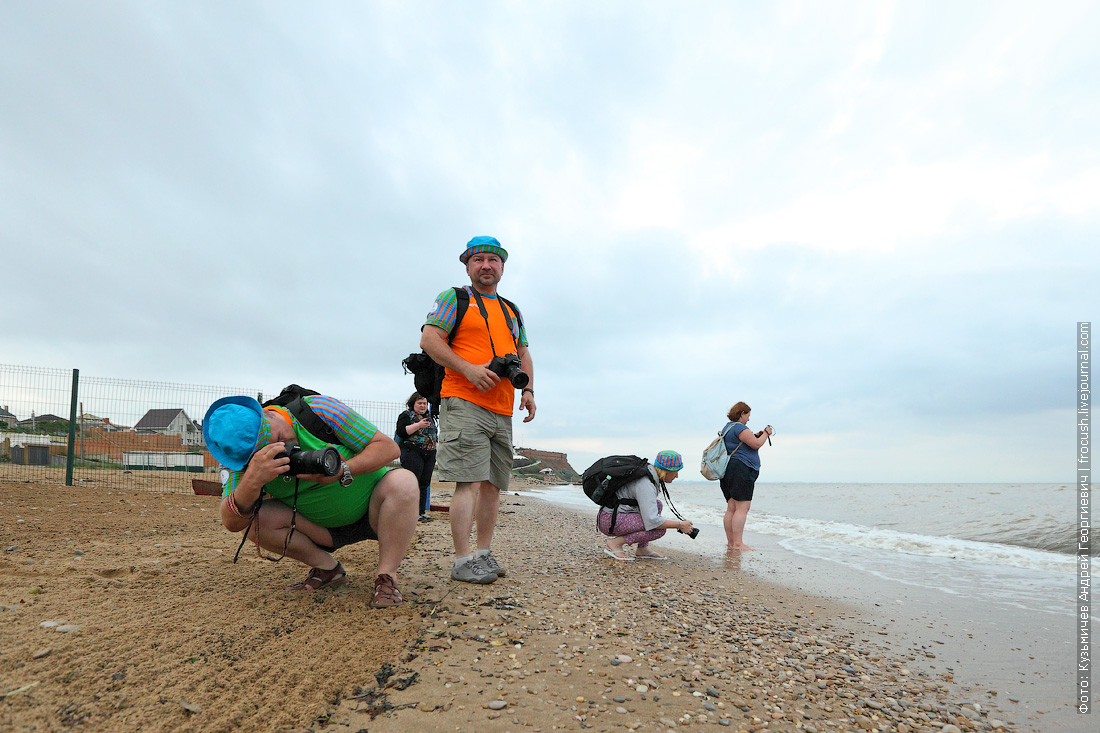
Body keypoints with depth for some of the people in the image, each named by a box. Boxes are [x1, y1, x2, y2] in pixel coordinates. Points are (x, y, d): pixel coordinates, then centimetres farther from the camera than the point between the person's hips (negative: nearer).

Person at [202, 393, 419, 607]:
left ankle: (386, 577, -21)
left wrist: (342, 471, -36)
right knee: (255, 518, -19)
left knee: (403, 481, -33)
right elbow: (232, 523, -22)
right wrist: (252, 482, -41)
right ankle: (328, 569, -1)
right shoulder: (243, 456, -13)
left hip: (372, 510, -3)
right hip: (323, 528, 3)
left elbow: (388, 447, -20)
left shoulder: (319, 410, -22)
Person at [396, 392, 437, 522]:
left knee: (425, 484, 5)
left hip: (429, 455, 6)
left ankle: (422, 511, 8)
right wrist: (418, 425, -19)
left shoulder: (430, 416, 22)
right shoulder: (406, 415, 2)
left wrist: (436, 449, 20)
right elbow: (401, 432, -13)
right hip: (413, 454, -6)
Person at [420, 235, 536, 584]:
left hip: (502, 411, 7)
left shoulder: (513, 312, 25)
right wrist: (469, 369, -16)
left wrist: (528, 389, 8)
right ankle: (463, 560, -8)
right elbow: (429, 339, -4)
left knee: (493, 484, 6)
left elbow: (523, 355, 27)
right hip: (464, 403, -6)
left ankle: (484, 553, 14)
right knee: (469, 482, -12)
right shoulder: (454, 298, 6)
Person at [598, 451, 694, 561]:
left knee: (658, 504, 11)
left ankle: (642, 549, 7)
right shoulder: (646, 484, -23)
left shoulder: (648, 473, 6)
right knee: (659, 529, -18)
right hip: (609, 521, -10)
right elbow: (652, 521, -29)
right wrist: (680, 525, -17)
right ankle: (615, 543, -10)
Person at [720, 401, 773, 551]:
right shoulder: (739, 427, -10)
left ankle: (730, 541, 11)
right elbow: (756, 444, -15)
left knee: (732, 508, 9)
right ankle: (738, 543, -16)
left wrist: (755, 436, 21)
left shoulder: (727, 427, 21)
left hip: (728, 470, 11)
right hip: (741, 469, -11)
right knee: (742, 507, -12)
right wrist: (766, 433, 3)